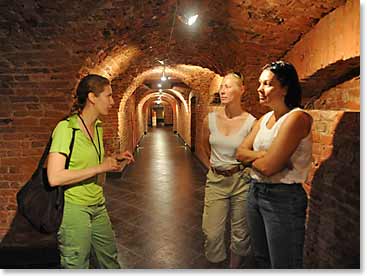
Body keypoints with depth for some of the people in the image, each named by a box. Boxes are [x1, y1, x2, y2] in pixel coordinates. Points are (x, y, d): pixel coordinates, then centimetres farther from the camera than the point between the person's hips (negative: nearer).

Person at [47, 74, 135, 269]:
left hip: (98, 207, 8)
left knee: (110, 260, 22)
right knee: (77, 266, 12)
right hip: (74, 209, -7)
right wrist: (100, 168, -24)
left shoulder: (98, 127, 6)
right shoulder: (66, 128, -18)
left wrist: (114, 159, 3)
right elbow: (55, 177, -26)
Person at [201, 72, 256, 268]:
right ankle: (218, 267, 34)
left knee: (240, 233, 13)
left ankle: (234, 268, 39)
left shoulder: (251, 122, -13)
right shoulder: (210, 119, -3)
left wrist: (238, 167, 8)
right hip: (215, 180, 2)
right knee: (211, 233, 6)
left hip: (241, 180, -2)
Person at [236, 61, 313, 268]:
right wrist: (262, 154, -14)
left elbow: (268, 167, -24)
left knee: (282, 264, 10)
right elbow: (240, 152, 4)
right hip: (256, 191, 8)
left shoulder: (297, 118, -18)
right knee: (261, 259, 23)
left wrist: (251, 158, -4)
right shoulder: (265, 118, 8)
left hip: (283, 197, -8)